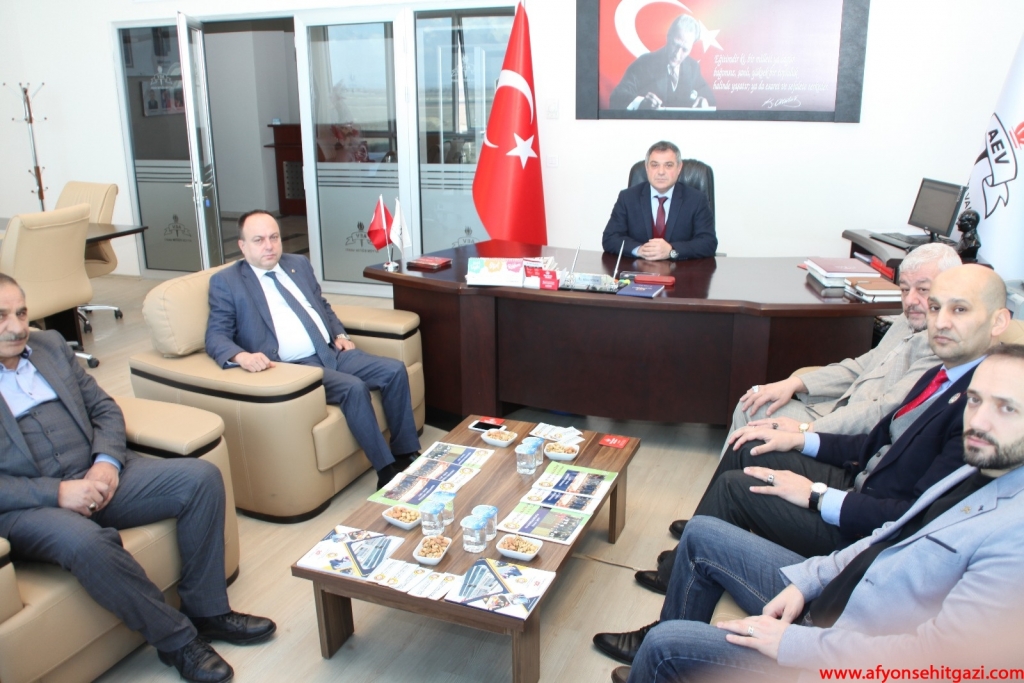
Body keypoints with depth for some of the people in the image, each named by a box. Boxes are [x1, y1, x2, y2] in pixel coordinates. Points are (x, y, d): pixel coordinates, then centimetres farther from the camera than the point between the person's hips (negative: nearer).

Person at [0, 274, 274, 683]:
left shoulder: (51, 345, 14)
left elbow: (104, 408, 13)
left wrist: (107, 461, -7)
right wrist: (57, 493, -20)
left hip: (97, 475, 6)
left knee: (201, 477, -13)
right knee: (86, 541, -37)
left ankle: (205, 609, -2)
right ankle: (176, 638, -16)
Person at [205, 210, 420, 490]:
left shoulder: (299, 264, 16)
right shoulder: (226, 282, 0)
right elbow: (216, 336, -7)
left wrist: (339, 334, 9)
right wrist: (241, 356, -28)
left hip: (333, 352, 7)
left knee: (395, 370, -10)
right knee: (353, 387, -29)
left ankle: (406, 454, 0)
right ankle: (387, 470, -19)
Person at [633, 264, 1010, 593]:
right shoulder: (942, 377, 5)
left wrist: (816, 496, -21)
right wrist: (799, 440, 6)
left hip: (867, 533, -9)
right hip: (857, 485, 9)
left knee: (734, 487, -10)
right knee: (747, 451, 11)